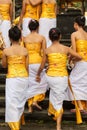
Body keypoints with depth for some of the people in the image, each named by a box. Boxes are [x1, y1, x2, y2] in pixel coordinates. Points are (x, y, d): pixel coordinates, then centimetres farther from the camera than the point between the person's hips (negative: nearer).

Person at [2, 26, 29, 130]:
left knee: (12, 102, 2)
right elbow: (27, 66, 4)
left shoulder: (6, 51, -9)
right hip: (23, 77, 4)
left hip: (12, 78, -4)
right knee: (20, 101, 20)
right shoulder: (25, 50, -2)